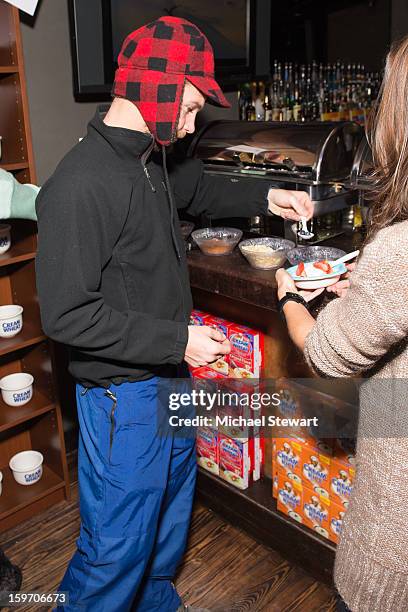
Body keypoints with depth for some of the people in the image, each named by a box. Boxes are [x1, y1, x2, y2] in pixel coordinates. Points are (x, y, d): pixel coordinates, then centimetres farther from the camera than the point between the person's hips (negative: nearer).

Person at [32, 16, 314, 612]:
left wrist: (266, 198, 10)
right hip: (122, 394, -9)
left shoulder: (154, 159, 3)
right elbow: (66, 315, -26)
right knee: (119, 542, 7)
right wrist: (178, 340, -24)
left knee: (171, 510, 27)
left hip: (169, 375, 9)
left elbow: (200, 189, 25)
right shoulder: (80, 185, -25)